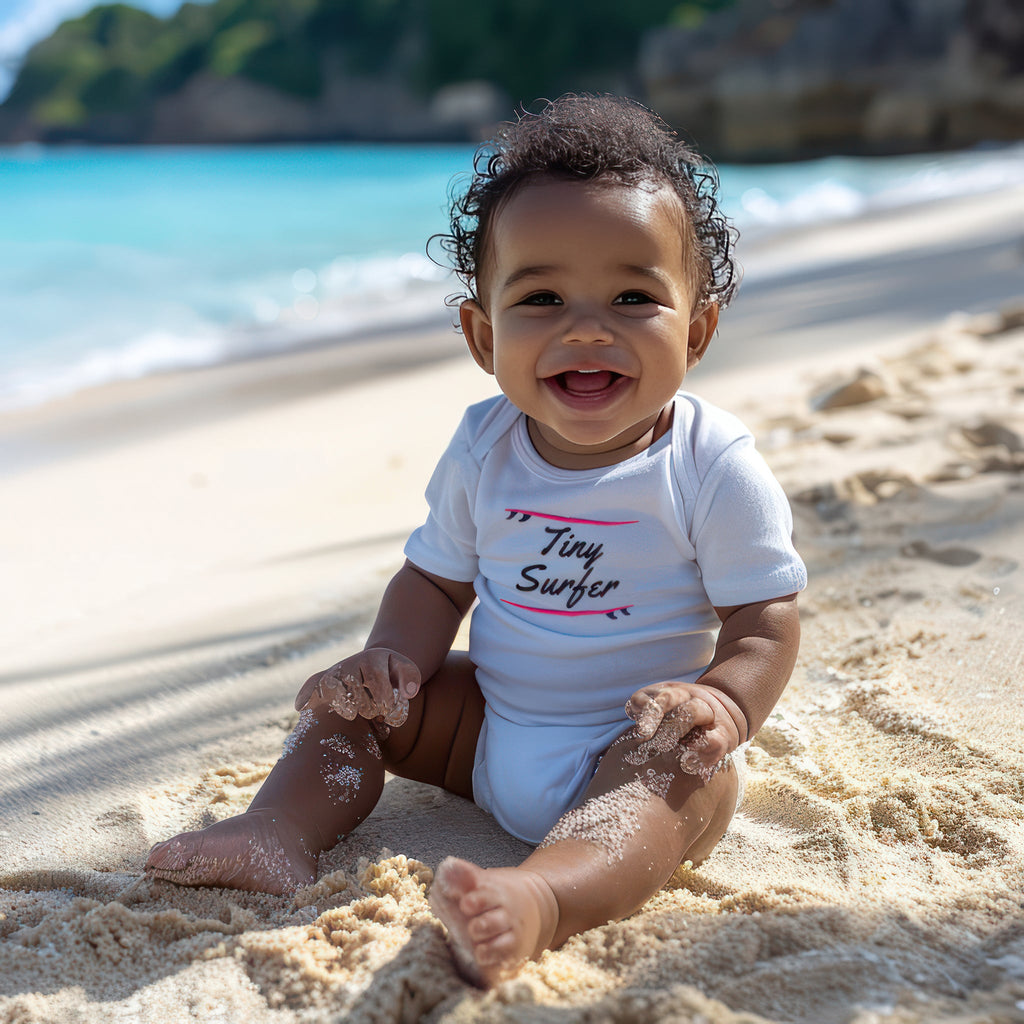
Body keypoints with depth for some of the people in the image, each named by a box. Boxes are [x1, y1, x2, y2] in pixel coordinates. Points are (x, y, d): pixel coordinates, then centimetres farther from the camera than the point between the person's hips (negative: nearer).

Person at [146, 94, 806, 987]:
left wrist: (723, 705, -35)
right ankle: (283, 832, -12)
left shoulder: (715, 468, -15)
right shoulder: (482, 450, -3)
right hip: (489, 727, 5)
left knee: (688, 771, -35)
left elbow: (764, 621, -14)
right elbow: (437, 580, 7)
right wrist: (393, 656, -13)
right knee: (356, 698, 1)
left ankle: (543, 896, -60)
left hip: (633, 745, -5)